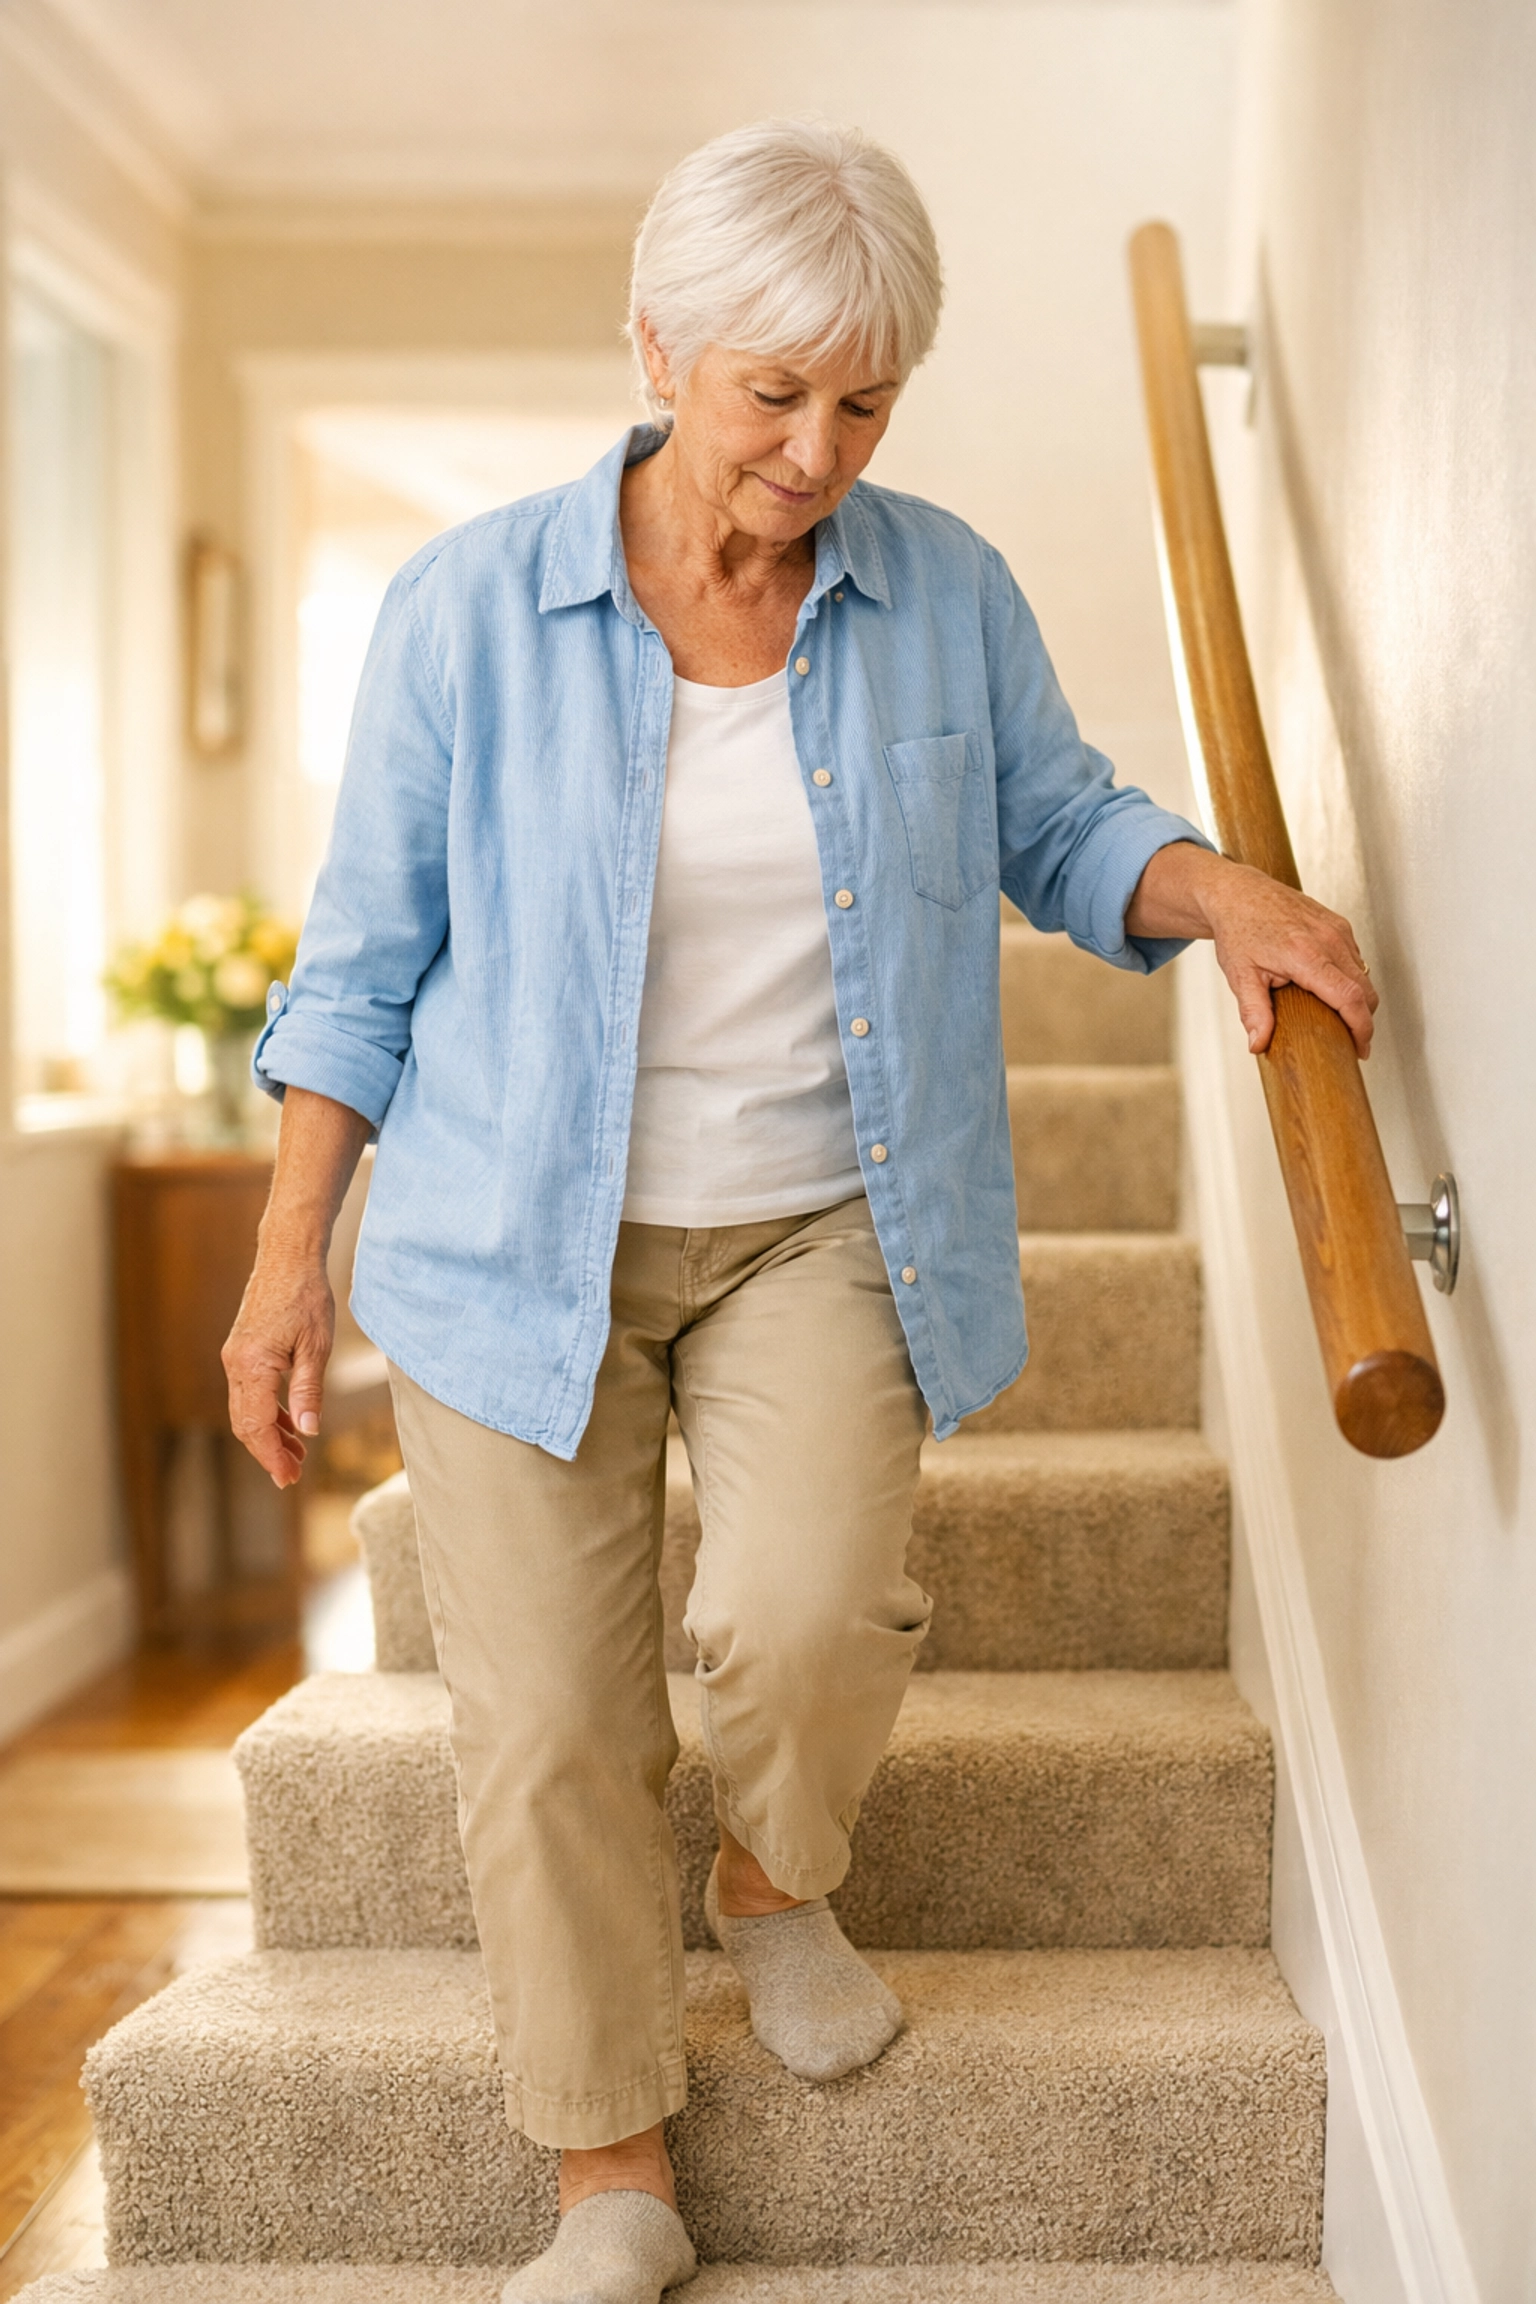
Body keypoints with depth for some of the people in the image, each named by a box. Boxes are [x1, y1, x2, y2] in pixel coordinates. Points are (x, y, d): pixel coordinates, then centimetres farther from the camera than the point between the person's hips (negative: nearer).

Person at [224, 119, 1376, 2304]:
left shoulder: (946, 591, 0)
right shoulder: (469, 609, -6)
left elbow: (1060, 828, 12)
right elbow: (372, 951, 1)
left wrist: (1223, 888, -10)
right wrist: (290, 1257, 0)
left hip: (820, 1227, 1)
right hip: (519, 1241, 0)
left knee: (815, 1612, -22)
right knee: (547, 1729, -1)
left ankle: (775, 1879, 16)